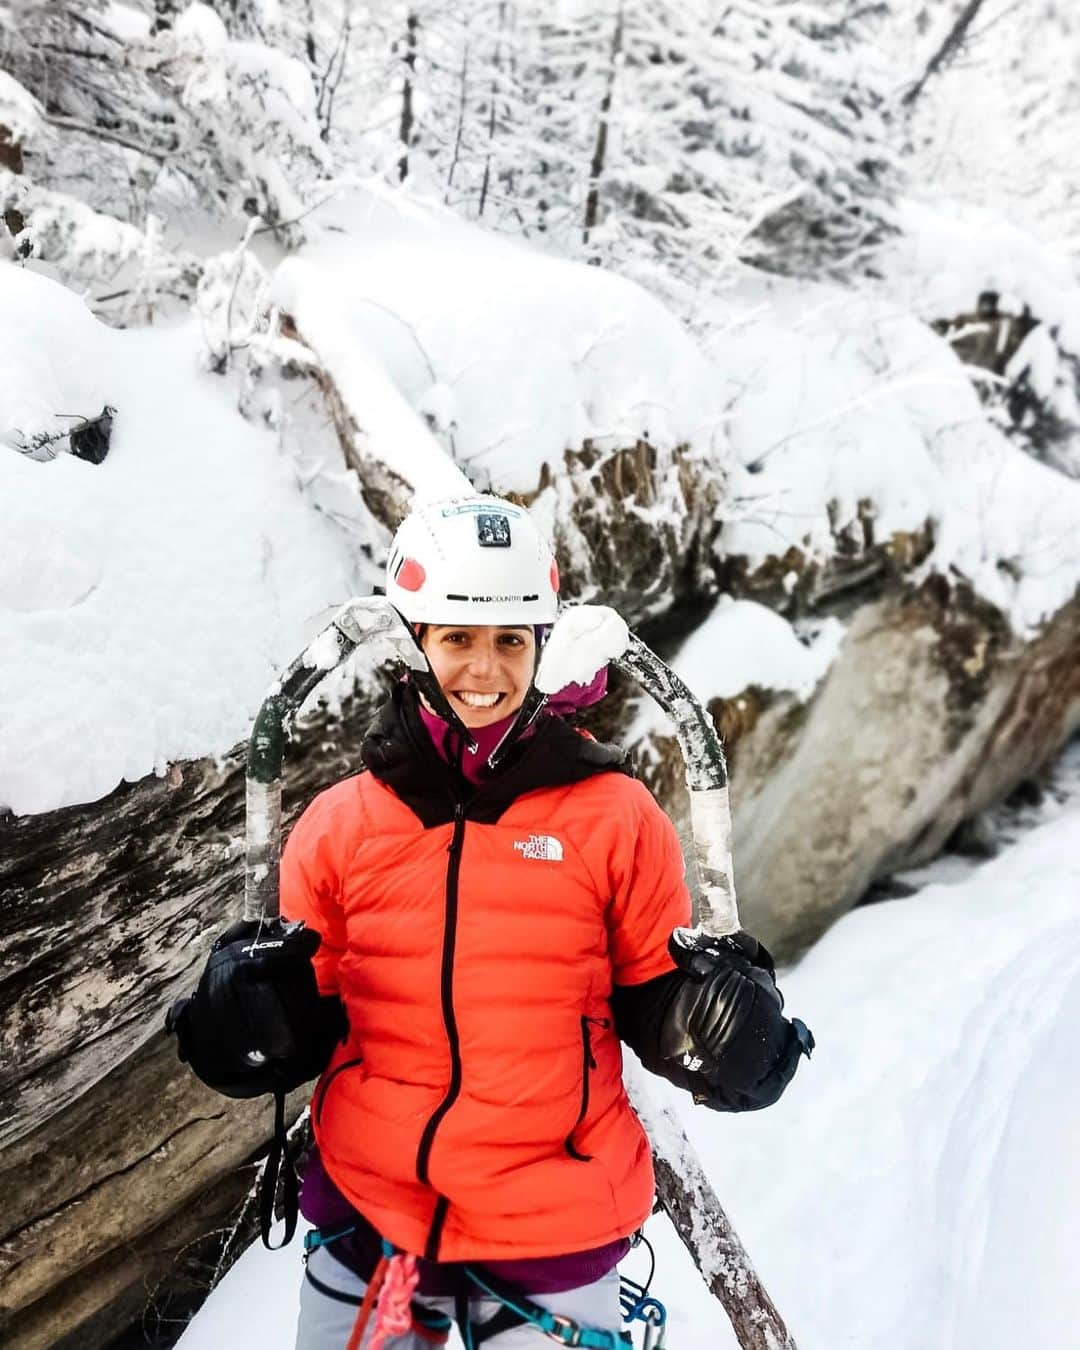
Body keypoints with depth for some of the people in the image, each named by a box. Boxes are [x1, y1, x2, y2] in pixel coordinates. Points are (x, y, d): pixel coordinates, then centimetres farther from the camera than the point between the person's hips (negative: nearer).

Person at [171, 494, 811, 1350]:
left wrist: (719, 1026, -19)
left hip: (555, 1227, -1)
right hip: (368, 1214, 2)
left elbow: (654, 1000, 1)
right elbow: (306, 1016, 6)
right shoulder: (338, 826, -3)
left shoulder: (616, 818, -8)